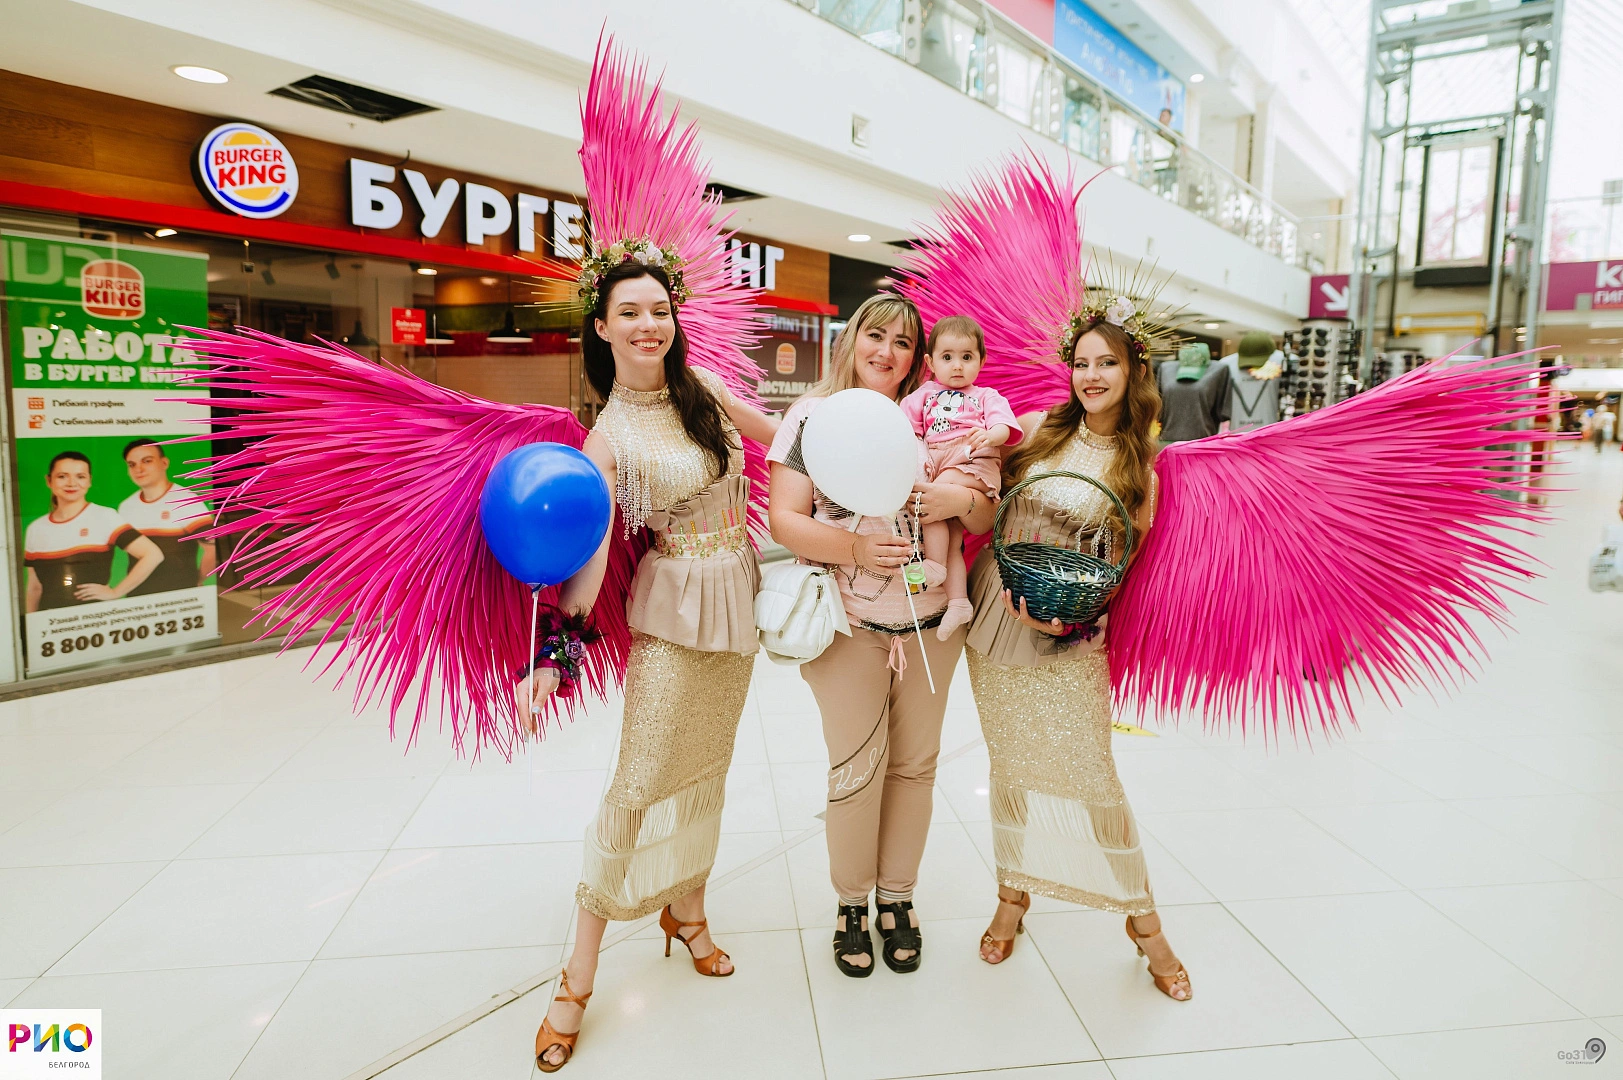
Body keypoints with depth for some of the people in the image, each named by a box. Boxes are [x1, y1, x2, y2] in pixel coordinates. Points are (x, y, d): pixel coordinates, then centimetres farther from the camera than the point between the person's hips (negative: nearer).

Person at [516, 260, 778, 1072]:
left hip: (737, 598, 5)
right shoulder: (608, 439, -10)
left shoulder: (705, 388, 2)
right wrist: (554, 648, -21)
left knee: (707, 767, 16)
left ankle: (685, 910, 37)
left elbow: (785, 440, 15)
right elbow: (590, 552, -15)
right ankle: (578, 977, 11)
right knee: (640, 785, -4)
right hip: (673, 608, -5)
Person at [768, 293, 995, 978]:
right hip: (849, 625, -3)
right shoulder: (814, 414, -1)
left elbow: (986, 517, 9)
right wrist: (853, 548, -22)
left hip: (931, 623, 3)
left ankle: (898, 896, 32)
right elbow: (783, 518, -7)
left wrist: (960, 499, -14)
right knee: (857, 769, 3)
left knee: (915, 765, 12)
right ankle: (851, 905, 26)